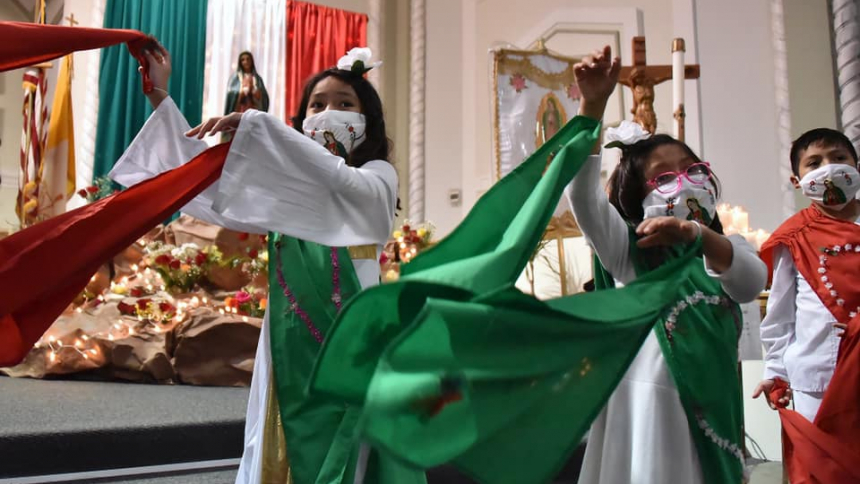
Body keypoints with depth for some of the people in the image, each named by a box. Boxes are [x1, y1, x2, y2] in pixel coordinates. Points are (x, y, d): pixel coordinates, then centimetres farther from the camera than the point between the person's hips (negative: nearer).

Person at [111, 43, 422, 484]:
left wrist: (255, 123, -25)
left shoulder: (378, 177, 1)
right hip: (289, 339, 4)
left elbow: (341, 179, -21)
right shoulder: (288, 186, 15)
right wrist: (160, 97, 10)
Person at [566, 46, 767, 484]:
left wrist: (694, 233, -32)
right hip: (647, 399, -3)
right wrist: (592, 103, -27)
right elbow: (582, 192, -16)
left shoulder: (726, 248, 11)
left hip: (712, 403, 4)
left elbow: (752, 282, -13)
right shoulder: (629, 249, 1)